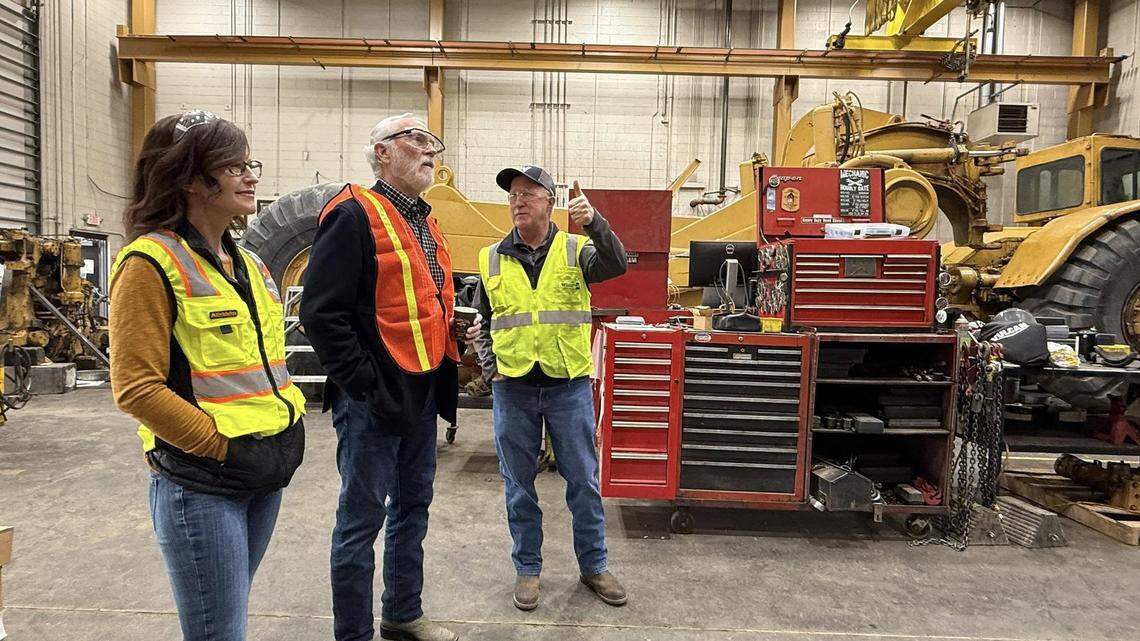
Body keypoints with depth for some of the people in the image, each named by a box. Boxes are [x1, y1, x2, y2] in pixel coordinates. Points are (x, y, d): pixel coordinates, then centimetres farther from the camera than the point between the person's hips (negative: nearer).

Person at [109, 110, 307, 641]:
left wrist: (288, 423, 8)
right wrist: (224, 447, -17)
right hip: (201, 483, -7)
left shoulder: (248, 265, 12)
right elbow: (136, 388, -17)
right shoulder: (151, 263, -13)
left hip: (265, 476, 8)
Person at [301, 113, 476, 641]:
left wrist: (455, 332, 9)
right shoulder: (355, 215, -13)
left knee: (413, 507, 19)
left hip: (422, 395, 9)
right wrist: (365, 386, -21)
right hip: (373, 400, -9)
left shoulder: (423, 223, 15)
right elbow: (321, 312, -20)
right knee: (362, 519, 4)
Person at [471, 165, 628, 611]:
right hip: (513, 389, 2)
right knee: (519, 485, 11)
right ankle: (528, 569, 28)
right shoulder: (493, 259, 6)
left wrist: (594, 222, -36)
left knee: (583, 480, 9)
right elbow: (481, 319, 15)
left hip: (569, 386, -1)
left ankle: (593, 565, 27)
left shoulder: (575, 250, 0)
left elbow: (616, 265, -21)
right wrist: (489, 367, 3)